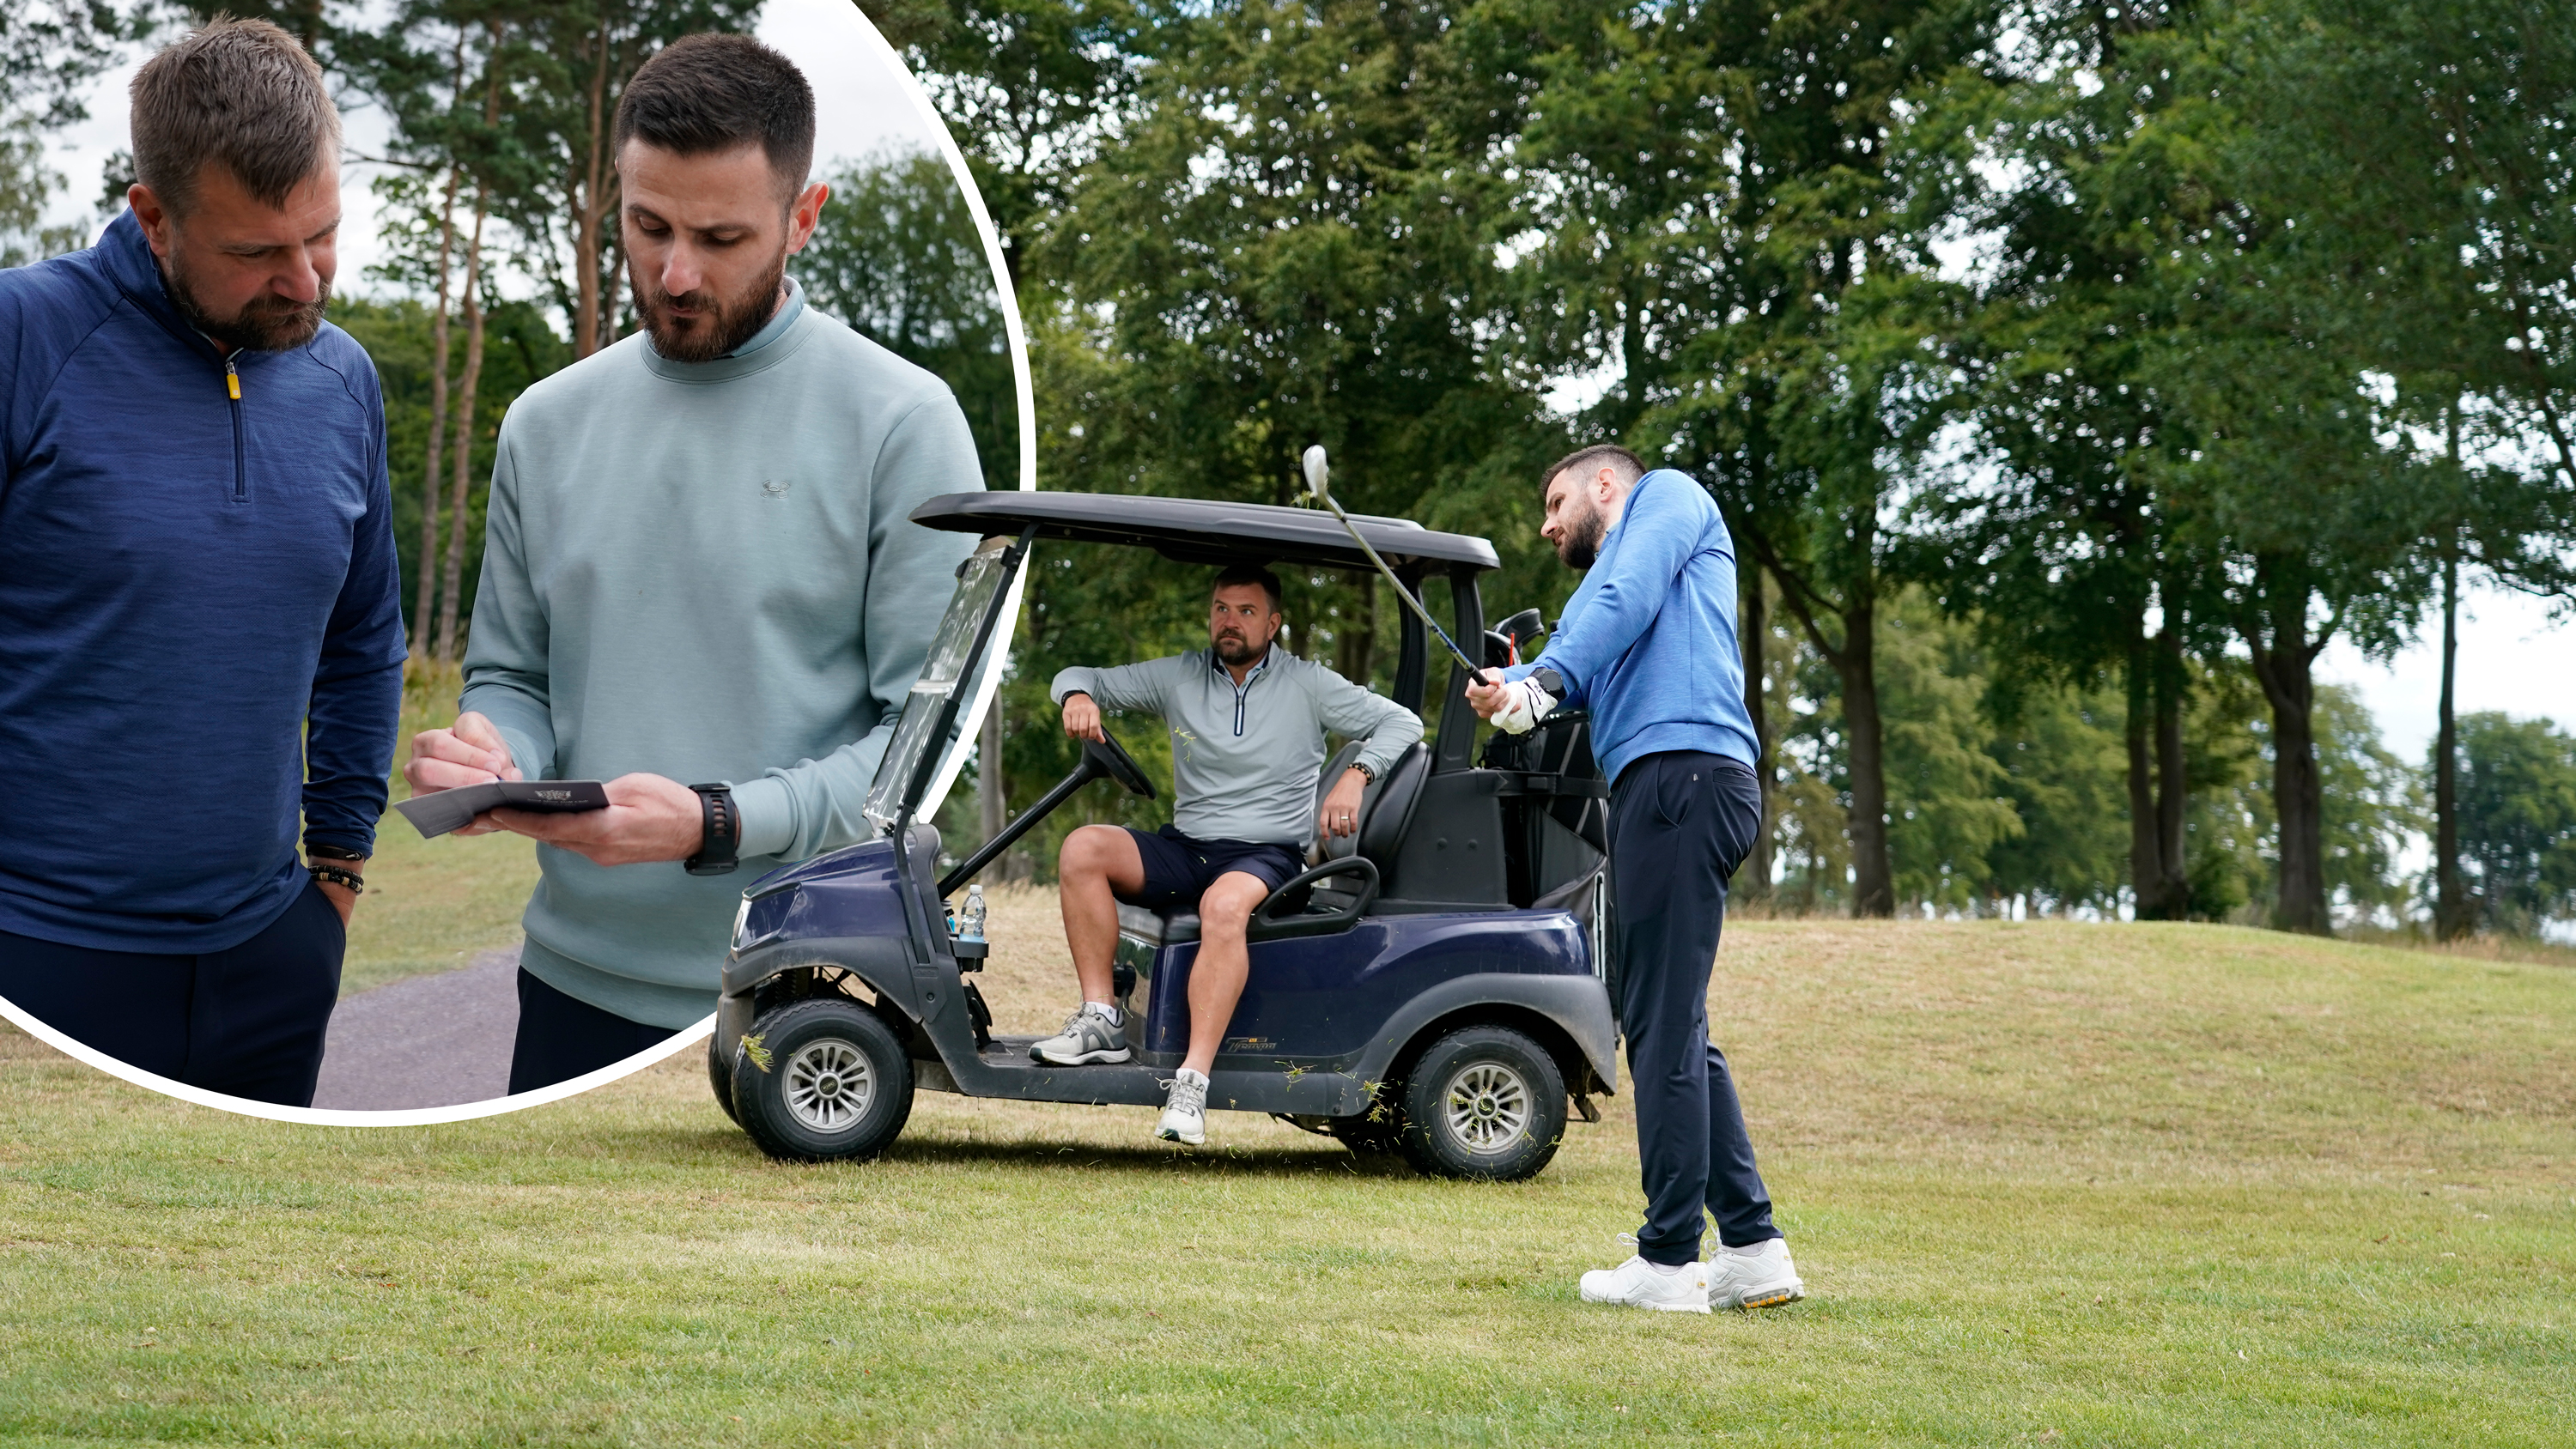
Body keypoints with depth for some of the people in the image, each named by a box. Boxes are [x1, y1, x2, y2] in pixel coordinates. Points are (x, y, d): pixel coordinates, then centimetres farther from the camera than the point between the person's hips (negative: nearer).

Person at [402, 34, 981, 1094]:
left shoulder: (901, 421, -6)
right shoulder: (547, 424, 9)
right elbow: (512, 676, 15)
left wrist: (716, 824, -22)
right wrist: (490, 751, -9)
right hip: (578, 982, 4)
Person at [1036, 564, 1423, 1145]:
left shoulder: (1308, 686, 4)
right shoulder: (1179, 677, 11)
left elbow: (1402, 724, 2)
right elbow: (1080, 677, 15)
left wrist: (1356, 775, -17)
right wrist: (1078, 695, -11)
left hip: (1267, 855, -4)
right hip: (1183, 850, 4)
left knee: (1225, 903, -39)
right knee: (1082, 847, -22)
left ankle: (1193, 1080, -44)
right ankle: (1100, 1018, -22)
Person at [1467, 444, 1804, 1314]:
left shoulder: (1669, 494, 11)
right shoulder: (1600, 584, 34)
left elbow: (1629, 601, -8)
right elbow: (1570, 668, 14)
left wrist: (1547, 679, -17)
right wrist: (1512, 687, -7)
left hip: (1684, 775, -9)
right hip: (1653, 791, 9)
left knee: (1663, 1026, -10)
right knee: (1671, 1028, 10)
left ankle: (1670, 1260, -9)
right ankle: (1752, 1249, 12)